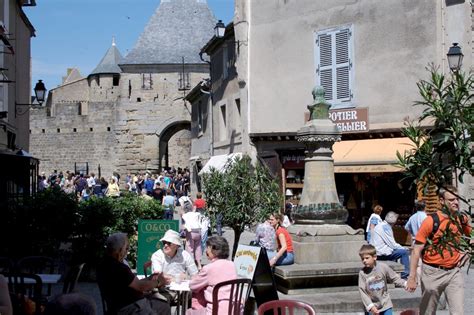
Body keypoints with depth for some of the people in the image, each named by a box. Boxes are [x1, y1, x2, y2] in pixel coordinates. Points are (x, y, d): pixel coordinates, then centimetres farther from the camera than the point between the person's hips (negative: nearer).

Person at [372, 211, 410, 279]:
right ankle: (405, 275, -5)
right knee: (404, 252, -9)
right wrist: (403, 248, -1)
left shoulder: (380, 225, 16)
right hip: (381, 253, -10)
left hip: (376, 251, 10)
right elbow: (392, 244, -15)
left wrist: (401, 247, 13)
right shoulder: (385, 226, -13)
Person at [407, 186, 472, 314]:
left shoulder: (462, 219, 1)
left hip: (454, 272, 3)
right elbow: (416, 250, -11)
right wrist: (412, 277, -14)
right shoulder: (431, 221, -12)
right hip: (433, 272, -3)